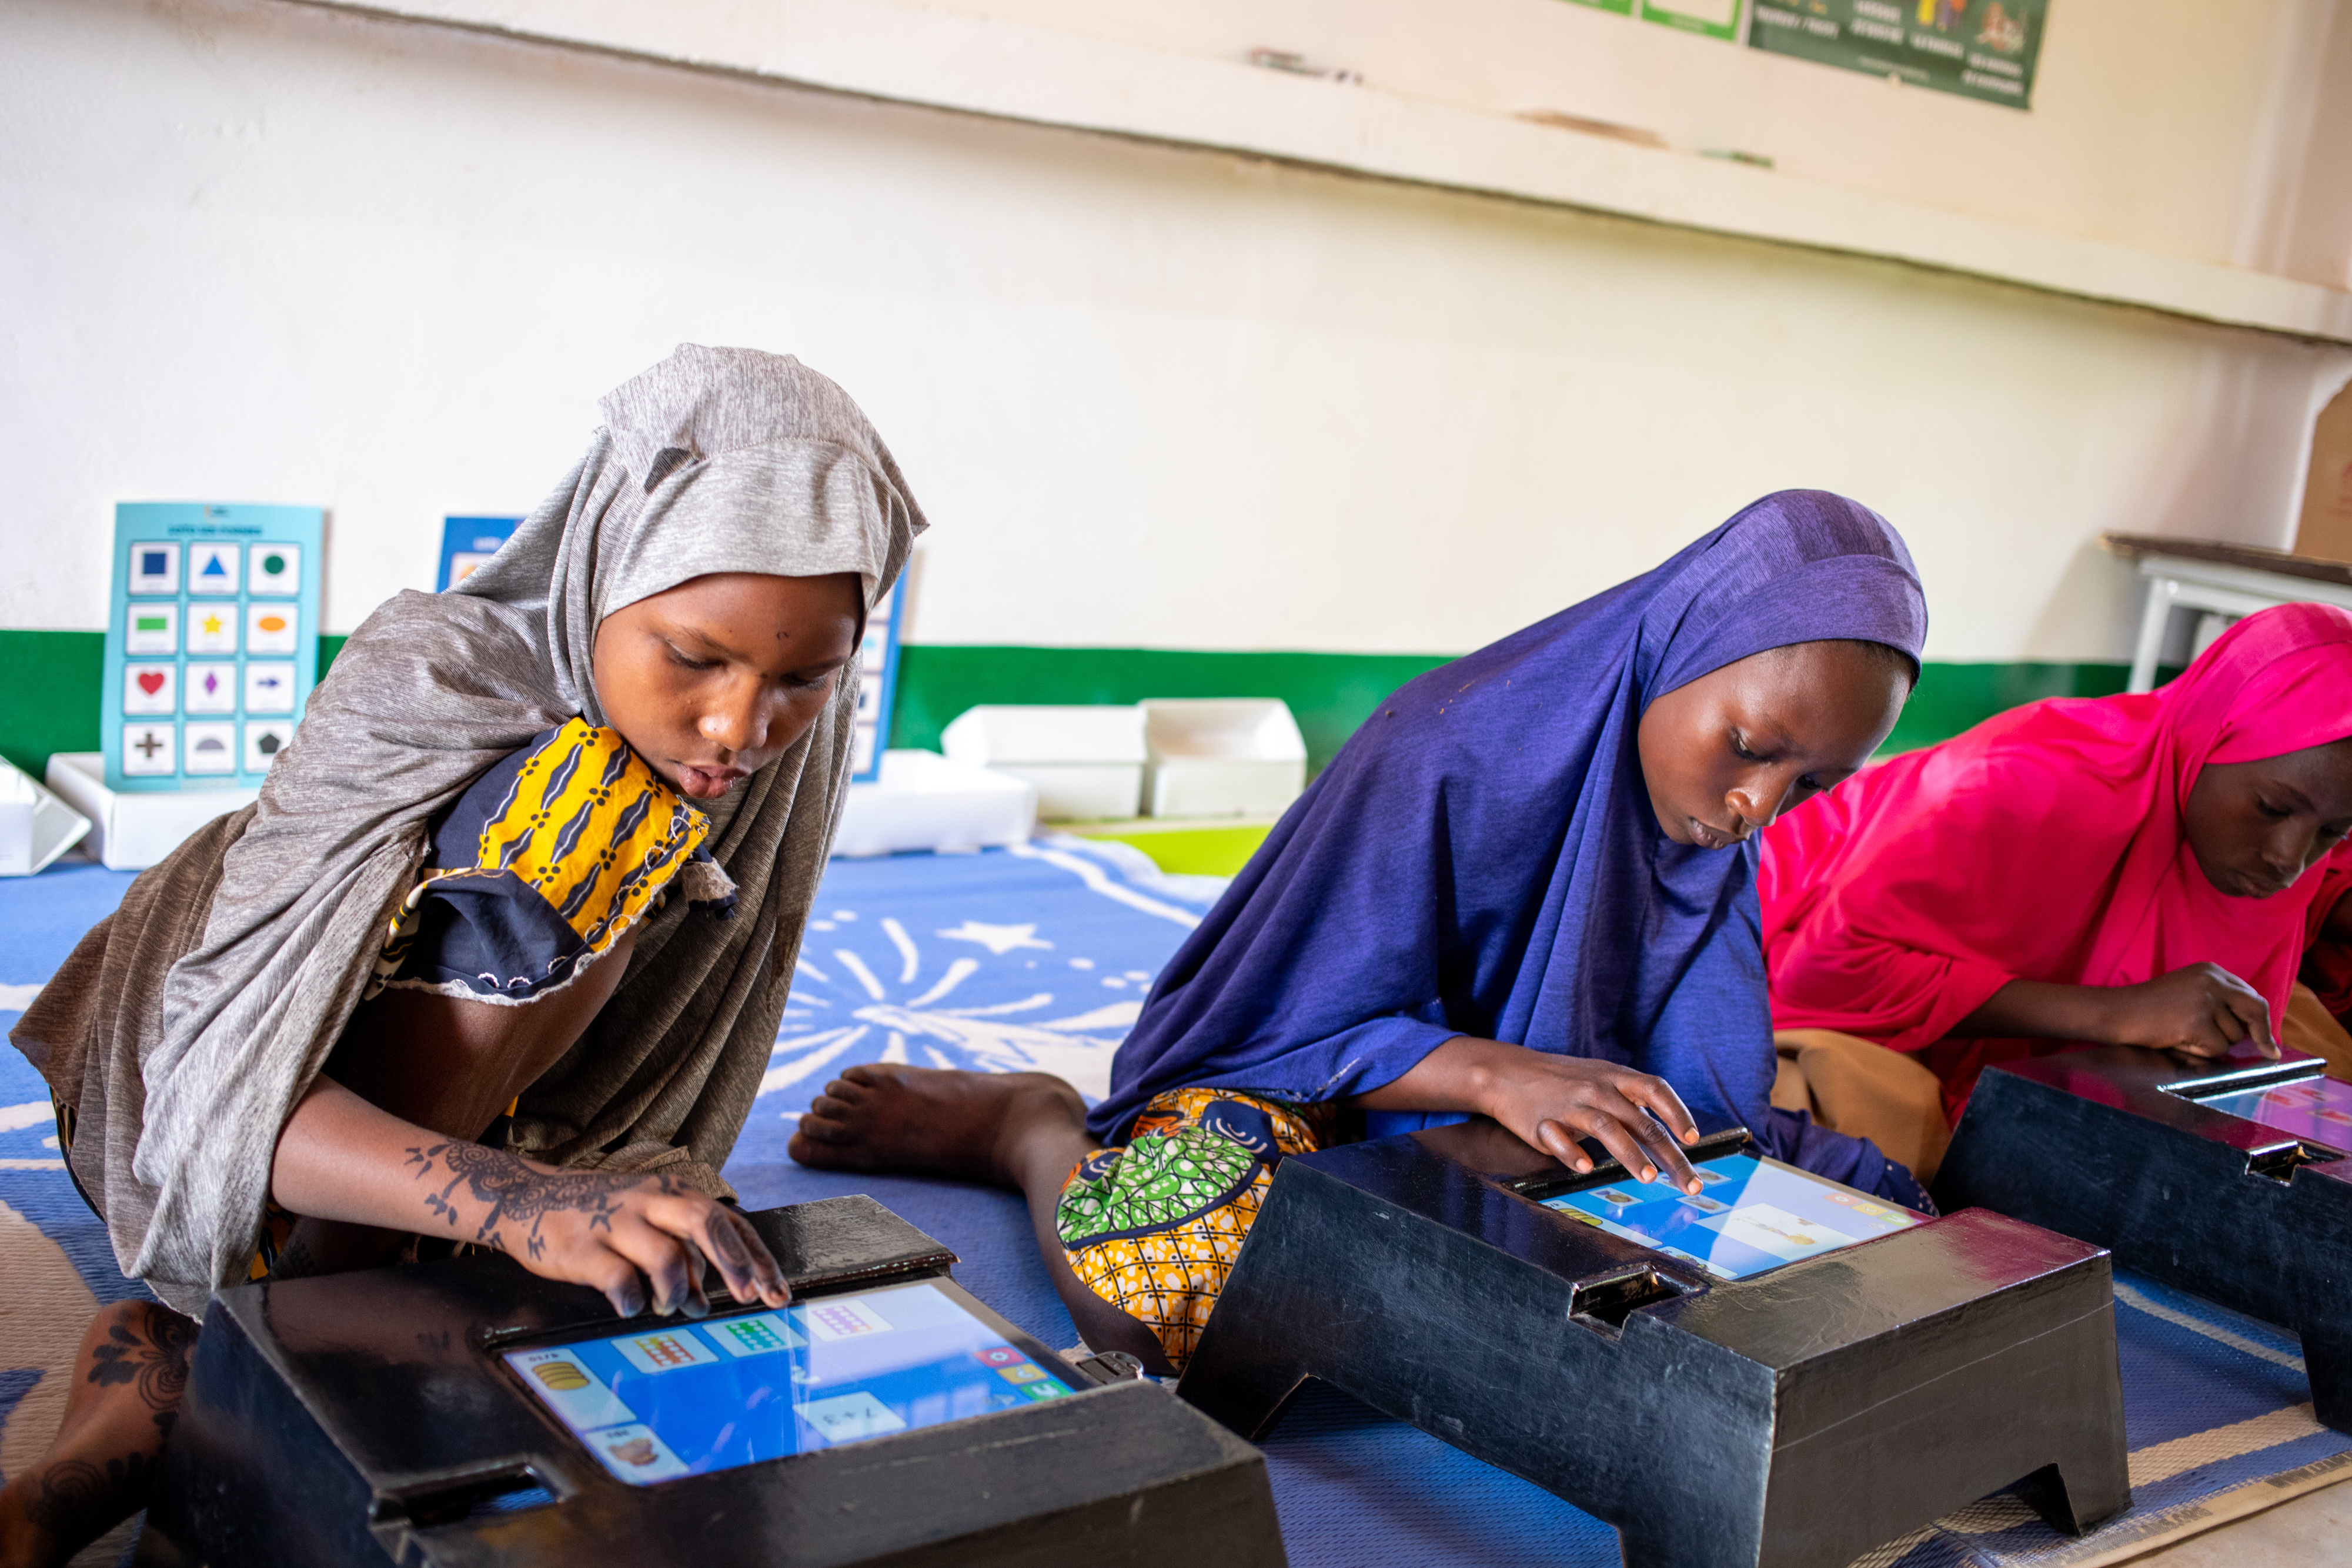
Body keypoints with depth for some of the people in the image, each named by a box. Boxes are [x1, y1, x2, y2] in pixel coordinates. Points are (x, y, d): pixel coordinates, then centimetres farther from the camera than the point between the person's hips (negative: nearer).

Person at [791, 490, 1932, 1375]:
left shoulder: (1711, 818, -2)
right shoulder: (1450, 758, -24)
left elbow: (1706, 1084, 2)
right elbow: (1308, 1024, -21)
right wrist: (1497, 1073, -38)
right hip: (1317, 1097, -7)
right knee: (1149, 1281, -38)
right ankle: (1039, 1130, 4)